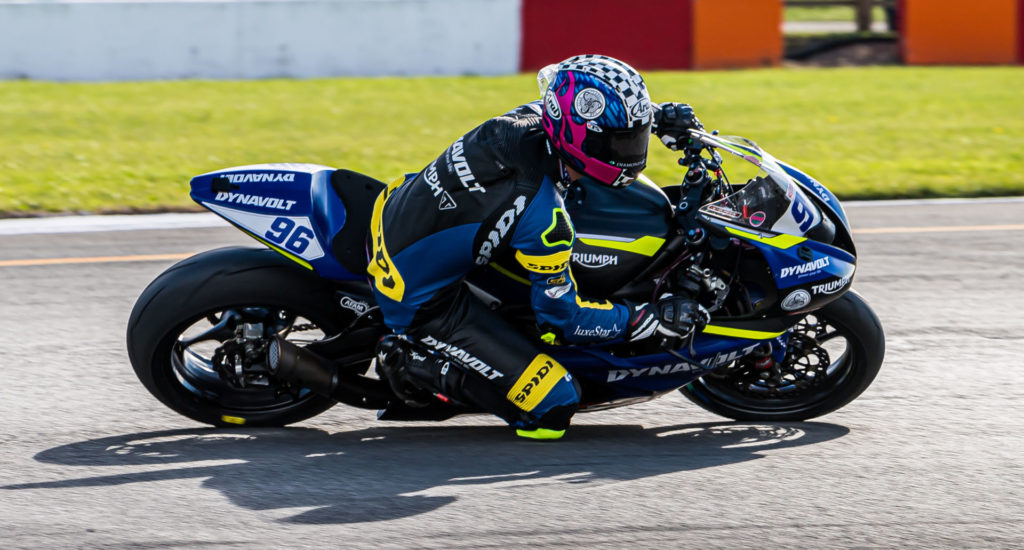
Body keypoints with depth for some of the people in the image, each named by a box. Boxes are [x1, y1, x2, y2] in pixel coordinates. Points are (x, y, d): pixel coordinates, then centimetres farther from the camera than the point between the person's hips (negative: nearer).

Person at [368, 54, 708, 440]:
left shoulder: (529, 118, -9)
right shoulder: (542, 215, -29)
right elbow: (562, 316, -17)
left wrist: (657, 118, 6)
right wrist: (652, 318, -14)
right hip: (422, 301, -8)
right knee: (554, 407, -12)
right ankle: (416, 362, -1)